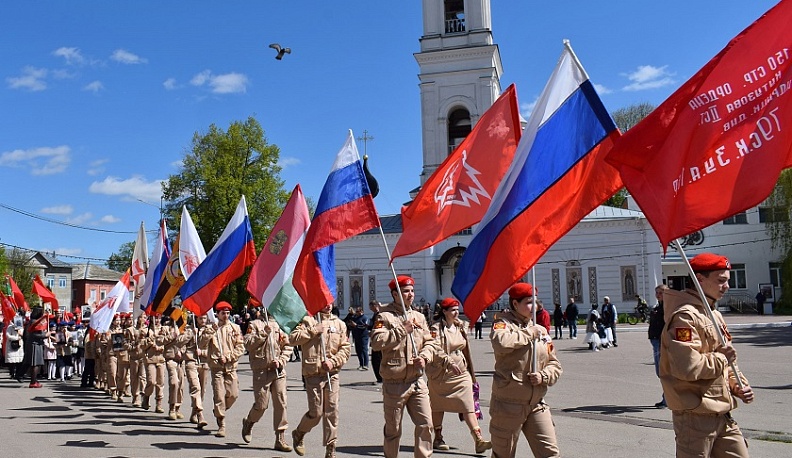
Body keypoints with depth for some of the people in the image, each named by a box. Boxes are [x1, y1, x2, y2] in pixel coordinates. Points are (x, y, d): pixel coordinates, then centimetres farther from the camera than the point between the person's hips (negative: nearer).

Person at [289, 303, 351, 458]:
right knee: (316, 413, -2)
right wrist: (313, 331, -12)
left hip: (332, 373, 3)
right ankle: (298, 434, 27)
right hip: (313, 373, -3)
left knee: (332, 412, 1)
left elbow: (345, 348, 8)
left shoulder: (339, 324, 12)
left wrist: (333, 361, -7)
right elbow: (293, 338, -7)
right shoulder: (308, 320, 2)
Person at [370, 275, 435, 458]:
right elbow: (376, 342, -19)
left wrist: (424, 356, -6)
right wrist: (402, 330, -18)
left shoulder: (419, 316, 11)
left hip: (417, 381, 4)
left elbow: (428, 341, 14)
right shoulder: (385, 316, -6)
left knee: (426, 424, -1)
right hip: (394, 383, -4)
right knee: (393, 430, 8)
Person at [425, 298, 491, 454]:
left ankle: (478, 440, -11)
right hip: (441, 373, -5)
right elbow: (435, 350, -24)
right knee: (438, 407, 11)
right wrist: (449, 362, -34)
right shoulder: (436, 328, -11)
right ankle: (438, 438, 26)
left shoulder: (461, 327, 10)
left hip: (461, 372, 5)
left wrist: (469, 370, 22)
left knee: (468, 405, -6)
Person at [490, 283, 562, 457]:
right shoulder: (504, 323, -8)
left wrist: (543, 376, -9)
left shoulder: (541, 331, 9)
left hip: (537, 405, 5)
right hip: (508, 404, -5)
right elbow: (500, 342, -33)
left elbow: (555, 365, 13)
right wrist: (530, 333, -18)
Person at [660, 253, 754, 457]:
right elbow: (687, 367, -28)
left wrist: (737, 384, 6)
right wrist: (721, 358, -14)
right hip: (696, 415, -9)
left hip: (722, 414, 9)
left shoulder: (715, 315, 16)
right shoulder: (685, 316, -17)